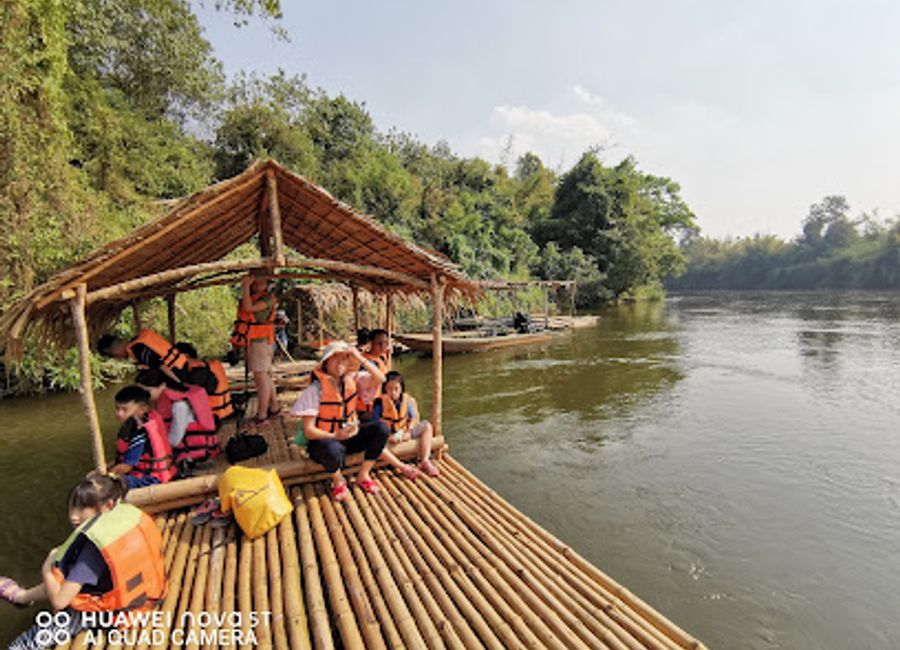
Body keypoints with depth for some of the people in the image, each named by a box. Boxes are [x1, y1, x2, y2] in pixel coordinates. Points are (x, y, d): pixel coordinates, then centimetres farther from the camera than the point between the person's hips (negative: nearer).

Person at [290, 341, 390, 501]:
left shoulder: (350, 379, -3)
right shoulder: (316, 389, -18)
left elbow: (380, 378, -10)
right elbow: (308, 431, -19)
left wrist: (361, 359, -21)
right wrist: (336, 436, -34)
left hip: (349, 435, 5)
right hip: (323, 440, -5)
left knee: (382, 429, -17)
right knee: (332, 450, -41)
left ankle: (363, 476, 0)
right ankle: (338, 481, -5)